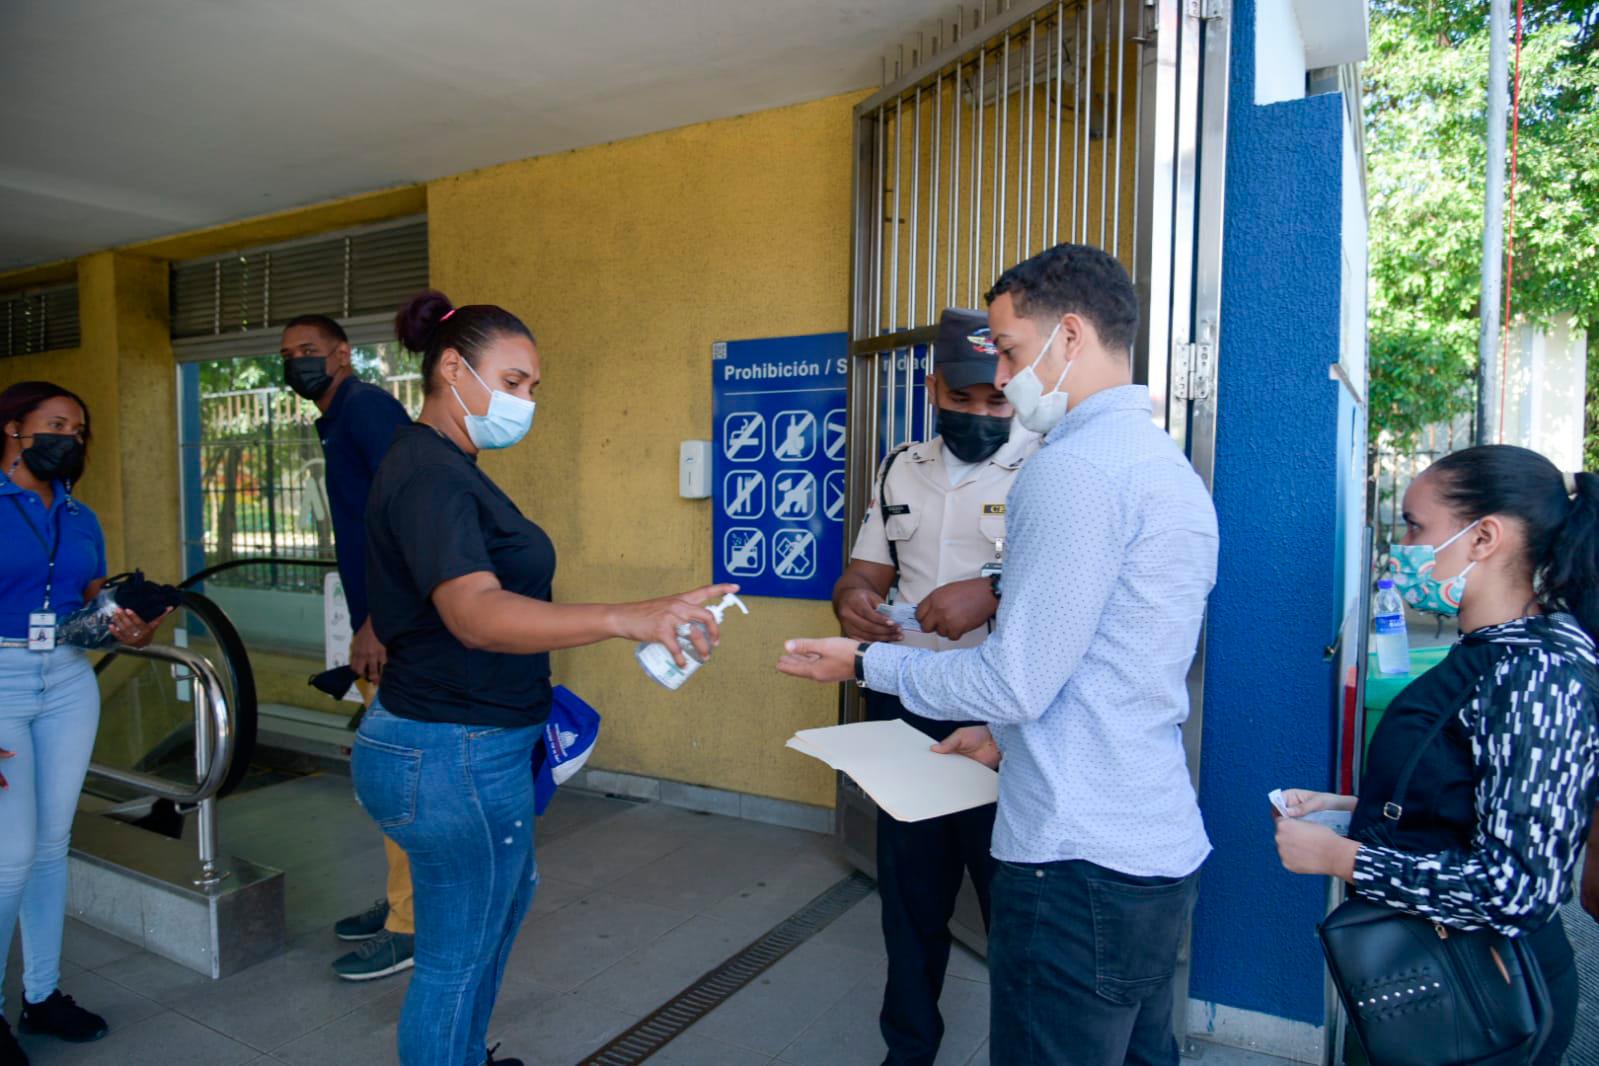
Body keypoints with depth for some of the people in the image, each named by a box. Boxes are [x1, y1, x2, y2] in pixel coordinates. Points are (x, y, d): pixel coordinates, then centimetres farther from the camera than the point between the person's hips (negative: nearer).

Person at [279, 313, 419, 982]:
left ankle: (410, 927, 8)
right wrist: (368, 625, 21)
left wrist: (377, 623, -24)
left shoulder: (366, 408, -10)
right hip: (382, 625, 10)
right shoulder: (337, 423, 20)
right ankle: (401, 901, 30)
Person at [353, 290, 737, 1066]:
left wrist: (525, 687, 23)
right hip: (454, 756, -11)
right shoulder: (429, 476, -22)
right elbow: (476, 614, -39)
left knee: (506, 897, 28)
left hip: (469, 743, 11)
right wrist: (625, 619, -51)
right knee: (457, 956, 6)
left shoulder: (443, 467, 11)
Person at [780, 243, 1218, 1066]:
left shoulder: (1074, 467, -17)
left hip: (1081, 865, -10)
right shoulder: (1169, 465, 13)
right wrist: (1011, 732, 19)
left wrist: (866, 664, -6)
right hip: (1163, 847, 10)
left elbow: (1016, 682, -18)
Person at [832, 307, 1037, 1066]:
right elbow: (864, 571, 10)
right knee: (909, 887, 19)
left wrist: (995, 594, -35)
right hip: (903, 709, 6)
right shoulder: (901, 469, 9)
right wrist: (852, 600, -13)